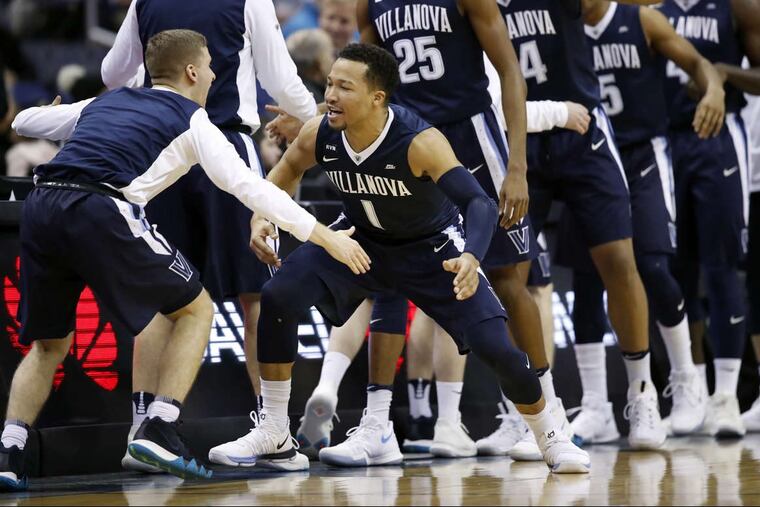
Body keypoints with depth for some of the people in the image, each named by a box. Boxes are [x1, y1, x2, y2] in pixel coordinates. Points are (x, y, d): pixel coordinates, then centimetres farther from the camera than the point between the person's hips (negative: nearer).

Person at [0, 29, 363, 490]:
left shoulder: (104, 103, 30)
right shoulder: (190, 120, 15)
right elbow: (249, 187, 7)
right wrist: (326, 237, 11)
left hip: (41, 207, 5)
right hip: (101, 211, -5)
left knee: (50, 344, 22)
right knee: (196, 310, 14)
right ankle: (159, 431, 2)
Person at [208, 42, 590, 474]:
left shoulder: (420, 142, -37)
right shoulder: (319, 135, -22)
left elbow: (481, 204, -45)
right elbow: (288, 170, 3)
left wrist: (471, 258, -64)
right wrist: (263, 219, -12)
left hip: (432, 246, -4)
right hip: (361, 238, 4)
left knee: (496, 348, -14)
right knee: (278, 298, -17)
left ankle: (552, 439, 15)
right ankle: (273, 434, -3)